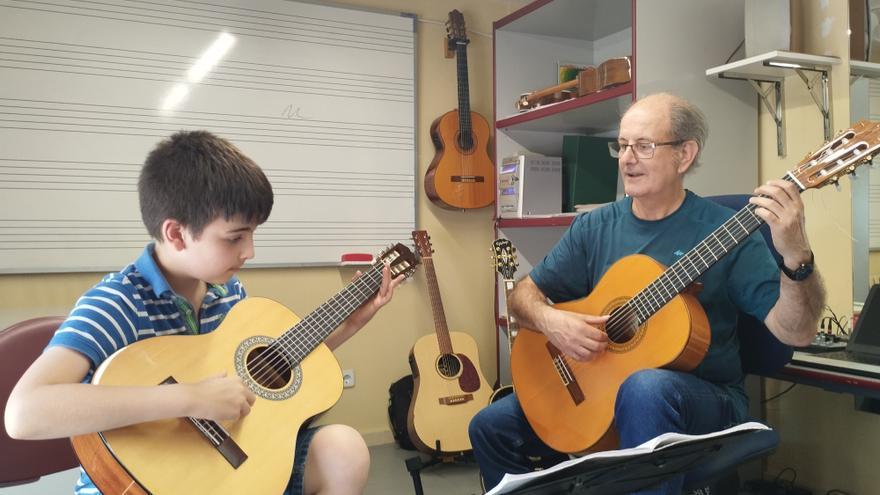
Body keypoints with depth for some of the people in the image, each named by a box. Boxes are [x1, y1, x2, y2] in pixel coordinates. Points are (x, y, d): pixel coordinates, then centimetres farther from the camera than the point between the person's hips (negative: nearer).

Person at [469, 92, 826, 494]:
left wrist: (796, 256, -33)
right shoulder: (594, 227, 3)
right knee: (491, 426, -7)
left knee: (646, 388, -37)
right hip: (600, 386, 4)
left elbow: (796, 333, -15)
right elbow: (524, 293, 6)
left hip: (703, 397, -4)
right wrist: (549, 320, -17)